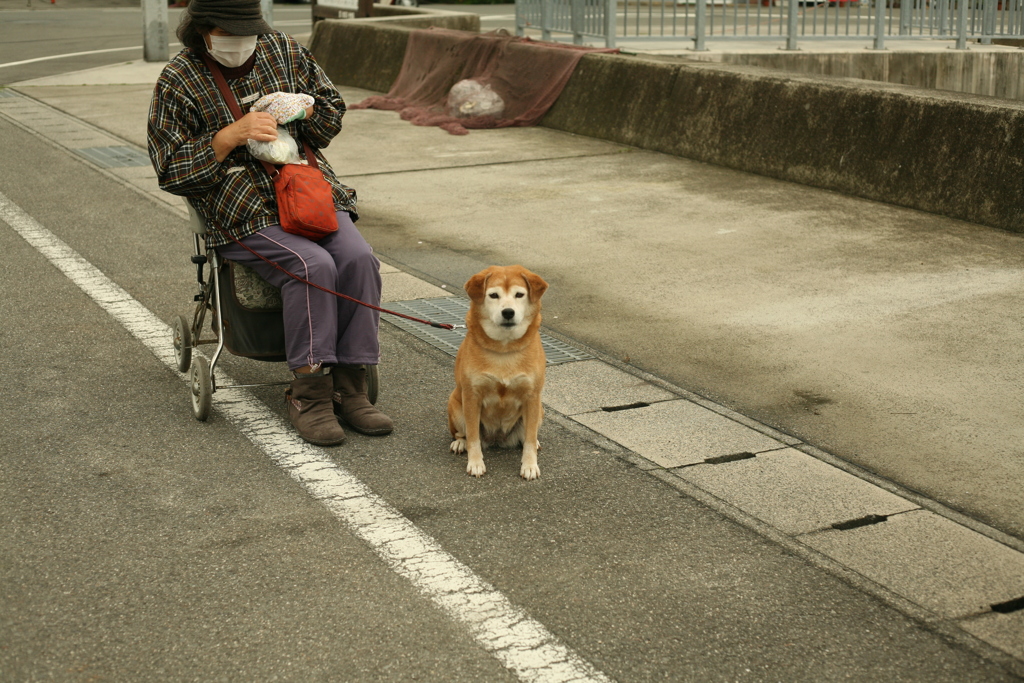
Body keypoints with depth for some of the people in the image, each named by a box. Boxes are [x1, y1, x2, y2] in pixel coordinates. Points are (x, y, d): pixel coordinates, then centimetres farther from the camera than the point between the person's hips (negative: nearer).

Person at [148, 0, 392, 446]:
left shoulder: (284, 50, 11)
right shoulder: (177, 82, -1)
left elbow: (333, 114, 19)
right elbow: (171, 171, -6)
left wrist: (302, 108, -5)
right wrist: (232, 134, -17)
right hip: (243, 212, -4)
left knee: (358, 258, -24)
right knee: (312, 265, -31)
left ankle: (349, 387, -17)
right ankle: (308, 394, -21)